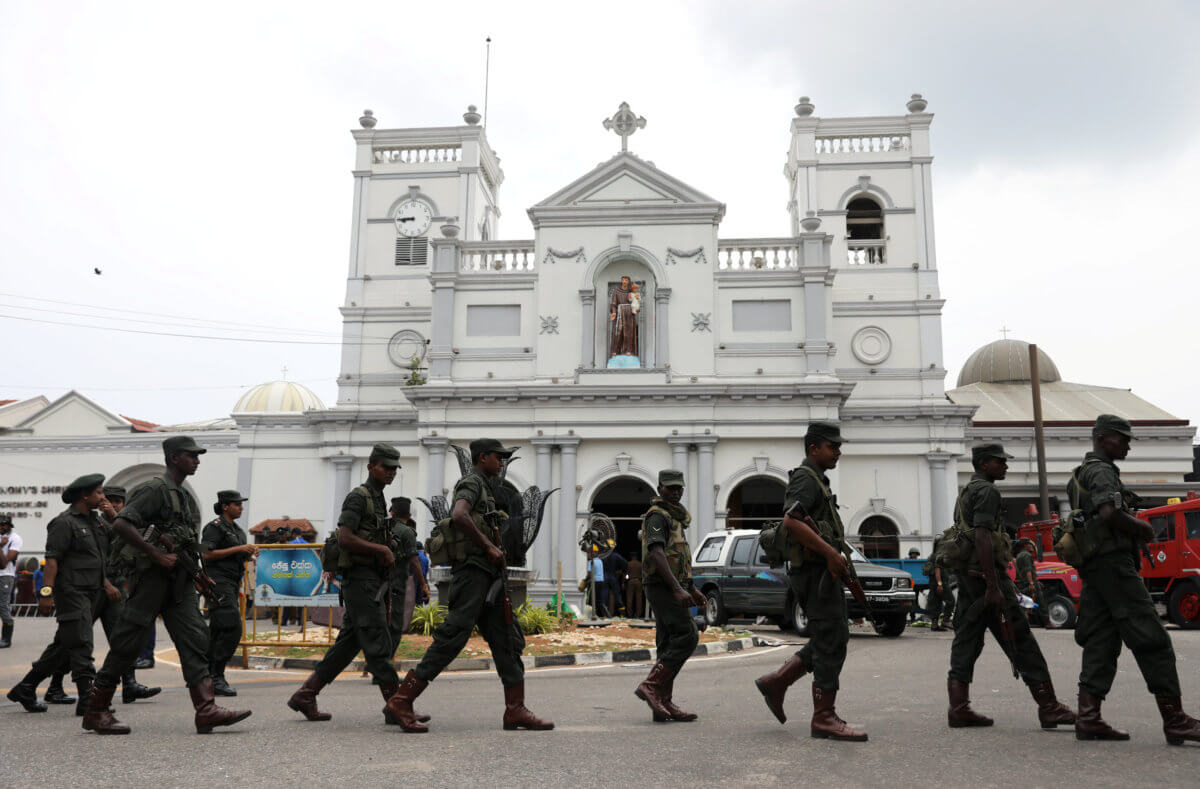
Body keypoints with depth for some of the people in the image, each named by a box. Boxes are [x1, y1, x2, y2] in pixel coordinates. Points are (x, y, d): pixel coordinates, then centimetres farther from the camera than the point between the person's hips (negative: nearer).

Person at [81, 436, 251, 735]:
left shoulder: (186, 496, 19)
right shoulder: (155, 489, -9)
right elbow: (120, 524, -21)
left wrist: (196, 571, 18)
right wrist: (158, 555, -22)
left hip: (180, 581, 8)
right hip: (152, 577, -8)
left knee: (195, 639, -3)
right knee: (128, 644, 0)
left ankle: (206, 710, -8)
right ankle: (95, 712, 14)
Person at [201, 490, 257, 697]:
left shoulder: (237, 530, 20)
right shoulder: (215, 527, -7)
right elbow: (207, 554, -17)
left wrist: (250, 554, 6)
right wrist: (238, 549, -17)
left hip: (231, 584, 9)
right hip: (218, 582, -9)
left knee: (218, 632, 11)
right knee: (232, 629, -16)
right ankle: (216, 678, -12)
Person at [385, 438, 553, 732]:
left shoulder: (484, 488, 24)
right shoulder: (472, 483, -6)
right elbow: (458, 516, -27)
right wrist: (489, 546, -21)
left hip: (486, 578, 10)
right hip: (472, 572, -10)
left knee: (507, 640, 6)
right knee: (451, 640, -12)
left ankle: (515, 711, 8)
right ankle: (402, 700, -6)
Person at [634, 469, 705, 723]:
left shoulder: (674, 518, 22)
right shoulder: (657, 515, -9)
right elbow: (656, 554, -22)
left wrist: (693, 589, 26)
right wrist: (678, 589, -29)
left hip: (671, 588, 10)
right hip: (663, 587, -10)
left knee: (669, 646, 5)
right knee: (687, 636, -15)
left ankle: (664, 705, 5)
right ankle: (650, 686, -15)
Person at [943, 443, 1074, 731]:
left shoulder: (966, 492, 21)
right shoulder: (986, 491, -10)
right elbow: (983, 538, -20)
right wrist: (993, 587, -23)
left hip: (966, 576, 10)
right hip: (986, 573, -10)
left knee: (967, 637, 6)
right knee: (1019, 637, -4)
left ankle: (959, 709, 4)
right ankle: (1049, 707, 1)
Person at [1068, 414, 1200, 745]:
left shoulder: (1082, 473, 24)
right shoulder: (1101, 471, -8)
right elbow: (1109, 513, -25)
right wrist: (1143, 528, -8)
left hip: (1093, 566, 10)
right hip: (1113, 560, -10)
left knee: (1100, 640, 6)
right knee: (1151, 638, -8)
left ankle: (1088, 718, 3)